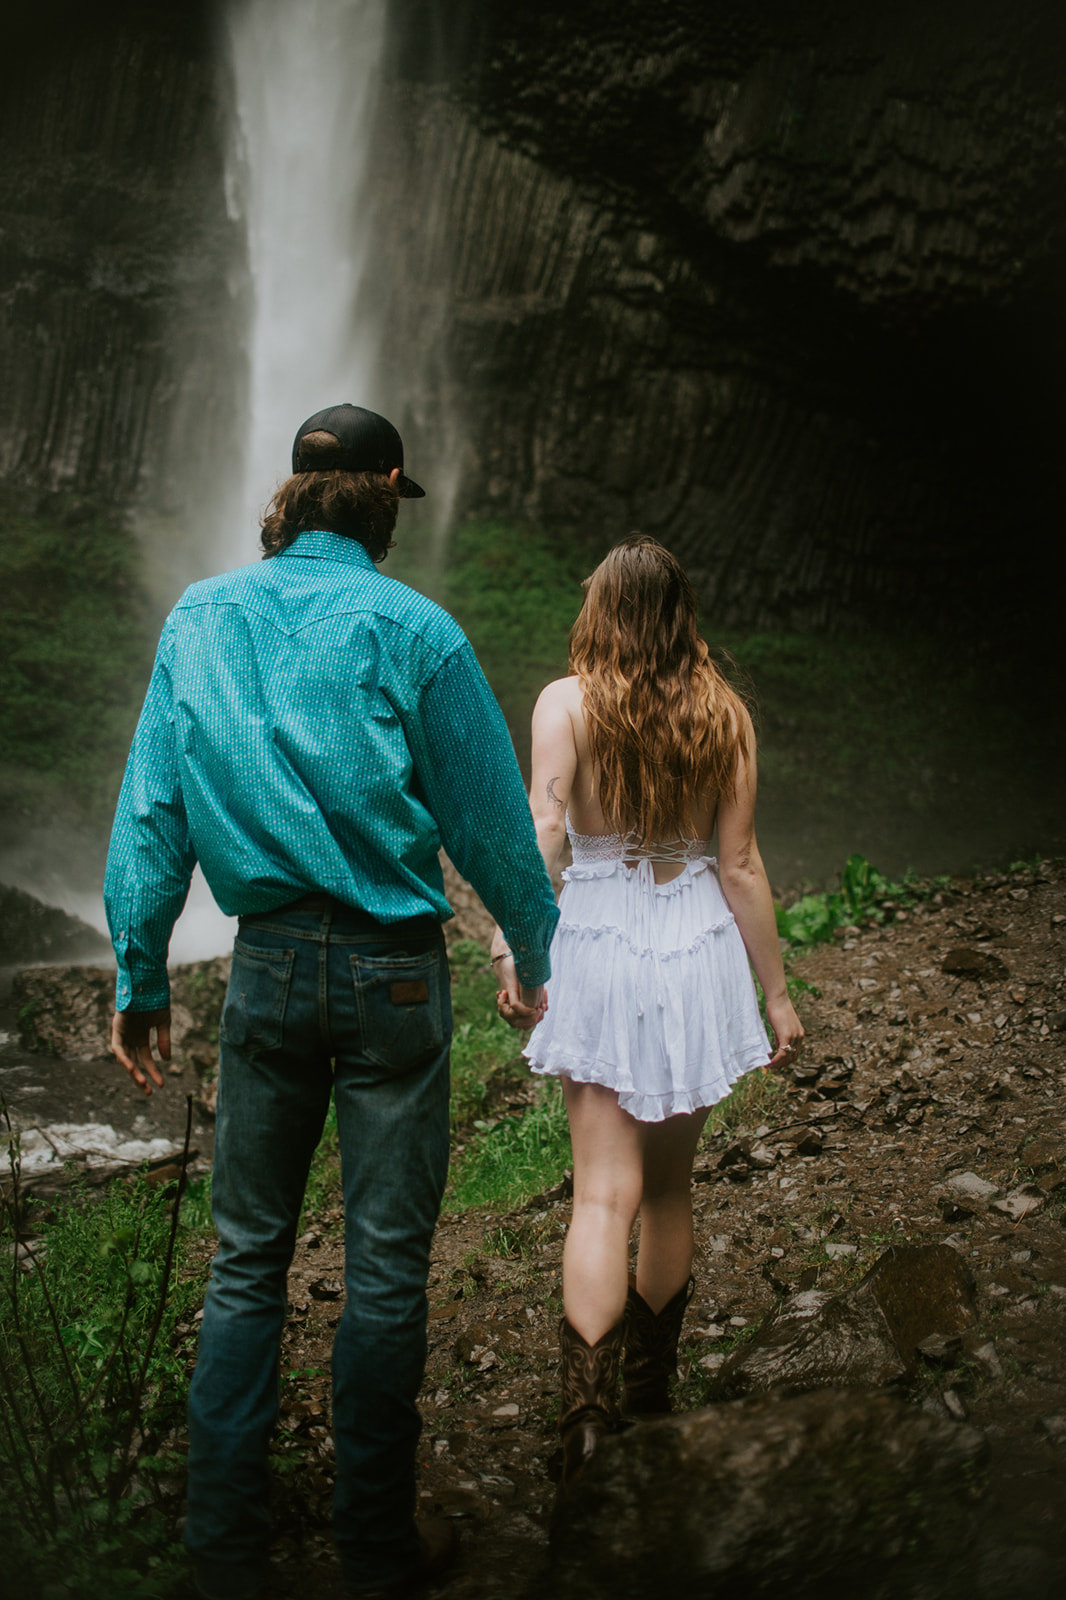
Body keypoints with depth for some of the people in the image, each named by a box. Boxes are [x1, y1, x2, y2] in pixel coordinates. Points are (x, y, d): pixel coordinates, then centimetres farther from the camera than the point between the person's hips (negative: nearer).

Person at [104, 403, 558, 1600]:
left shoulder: (200, 620, 2)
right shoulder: (410, 631, -10)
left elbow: (150, 814, 4)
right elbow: (490, 822, -4)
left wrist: (140, 979, 11)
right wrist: (535, 953, 11)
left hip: (266, 963, 4)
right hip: (391, 969, -3)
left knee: (247, 1255, 13)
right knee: (386, 1264, 8)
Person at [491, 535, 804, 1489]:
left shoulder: (567, 702, -5)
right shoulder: (724, 714, 1)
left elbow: (540, 833, -15)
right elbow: (740, 865, 2)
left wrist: (513, 948, -16)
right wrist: (777, 992, 8)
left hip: (598, 943, -2)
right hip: (700, 946, 3)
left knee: (606, 1194, -2)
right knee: (670, 1187, 16)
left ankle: (588, 1423, -13)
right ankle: (652, 1398, 30)